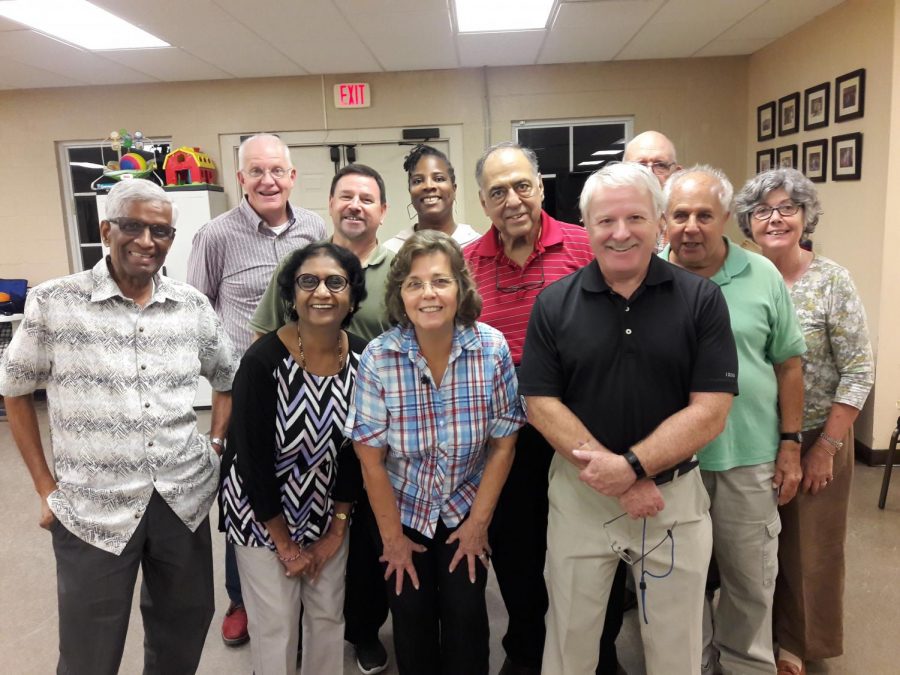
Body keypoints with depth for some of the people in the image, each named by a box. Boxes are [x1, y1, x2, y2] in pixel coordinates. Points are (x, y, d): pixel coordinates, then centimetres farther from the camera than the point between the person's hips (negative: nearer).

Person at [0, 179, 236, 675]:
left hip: (185, 501, 3)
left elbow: (227, 379, 14)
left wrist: (215, 449, 4)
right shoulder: (52, 303, -7)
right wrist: (45, 488, 1)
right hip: (91, 508, -2)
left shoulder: (193, 306, 0)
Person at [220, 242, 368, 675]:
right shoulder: (263, 360, -25)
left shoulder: (362, 359, -12)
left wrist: (336, 530, -1)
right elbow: (253, 461, -20)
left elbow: (356, 451, -4)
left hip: (327, 512, 4)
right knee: (276, 625, 9)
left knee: (328, 615, 16)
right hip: (262, 514, -4)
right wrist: (285, 542, -12)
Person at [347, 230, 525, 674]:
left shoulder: (492, 348, -18)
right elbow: (371, 457, -12)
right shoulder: (378, 357, -20)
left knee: (466, 614, 1)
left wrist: (478, 523, -6)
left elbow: (503, 442, -9)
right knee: (412, 617, 9)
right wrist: (391, 536, -6)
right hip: (403, 510, 0)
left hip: (467, 507, 0)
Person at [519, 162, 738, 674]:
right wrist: (612, 474, -16)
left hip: (676, 495, 0)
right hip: (580, 494, 0)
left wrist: (631, 466, -20)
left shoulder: (702, 300, -7)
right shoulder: (554, 304, -5)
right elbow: (541, 404, -8)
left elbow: (711, 412, -11)